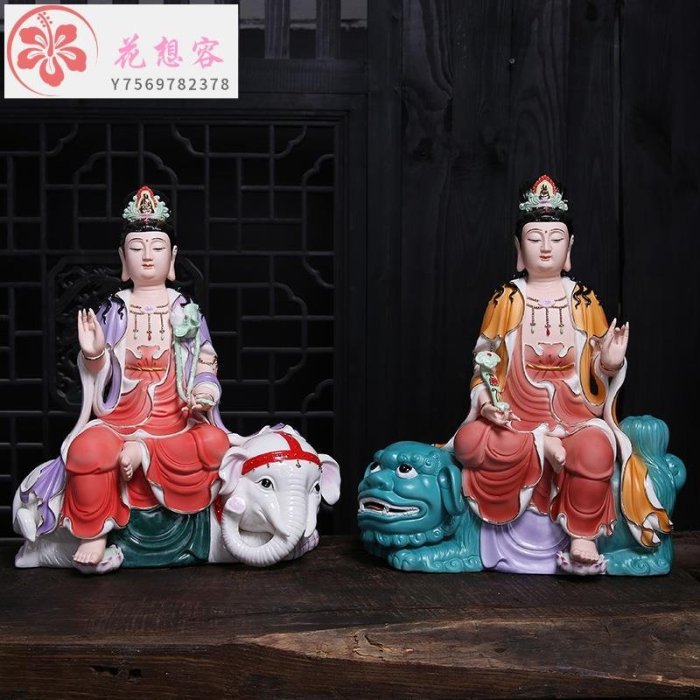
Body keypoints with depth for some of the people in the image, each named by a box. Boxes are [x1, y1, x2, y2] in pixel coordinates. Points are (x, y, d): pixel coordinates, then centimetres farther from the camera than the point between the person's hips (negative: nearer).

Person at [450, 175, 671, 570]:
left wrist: (611, 363, -16)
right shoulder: (506, 300, 5)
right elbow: (485, 363, 5)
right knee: (469, 442, -33)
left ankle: (584, 536, -18)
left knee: (596, 448, -37)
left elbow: (600, 368, 8)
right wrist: (485, 398, -15)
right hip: (515, 417, 0)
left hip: (576, 418, 0)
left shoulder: (585, 301, 7)